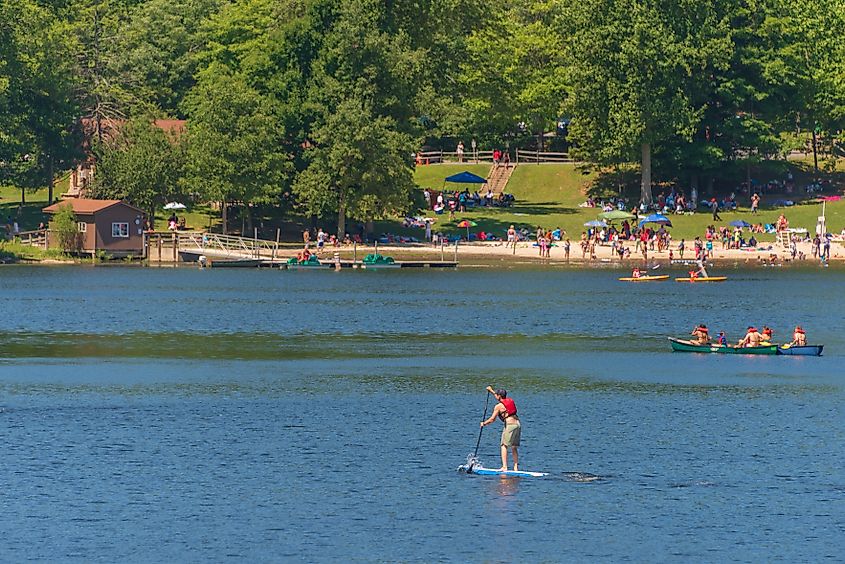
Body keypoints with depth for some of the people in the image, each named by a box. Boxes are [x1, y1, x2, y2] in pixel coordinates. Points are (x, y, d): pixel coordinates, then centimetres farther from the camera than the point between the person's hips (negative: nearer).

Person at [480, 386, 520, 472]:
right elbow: (501, 398, 41)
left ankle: (504, 467, -15)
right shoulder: (510, 401, 18)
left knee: (504, 446, -5)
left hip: (510, 425, -8)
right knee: (514, 448, 12)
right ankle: (516, 467, 7)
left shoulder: (498, 406, -4)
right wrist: (491, 391, 50)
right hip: (518, 424, 8)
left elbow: (492, 419, -2)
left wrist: (484, 423, 15)